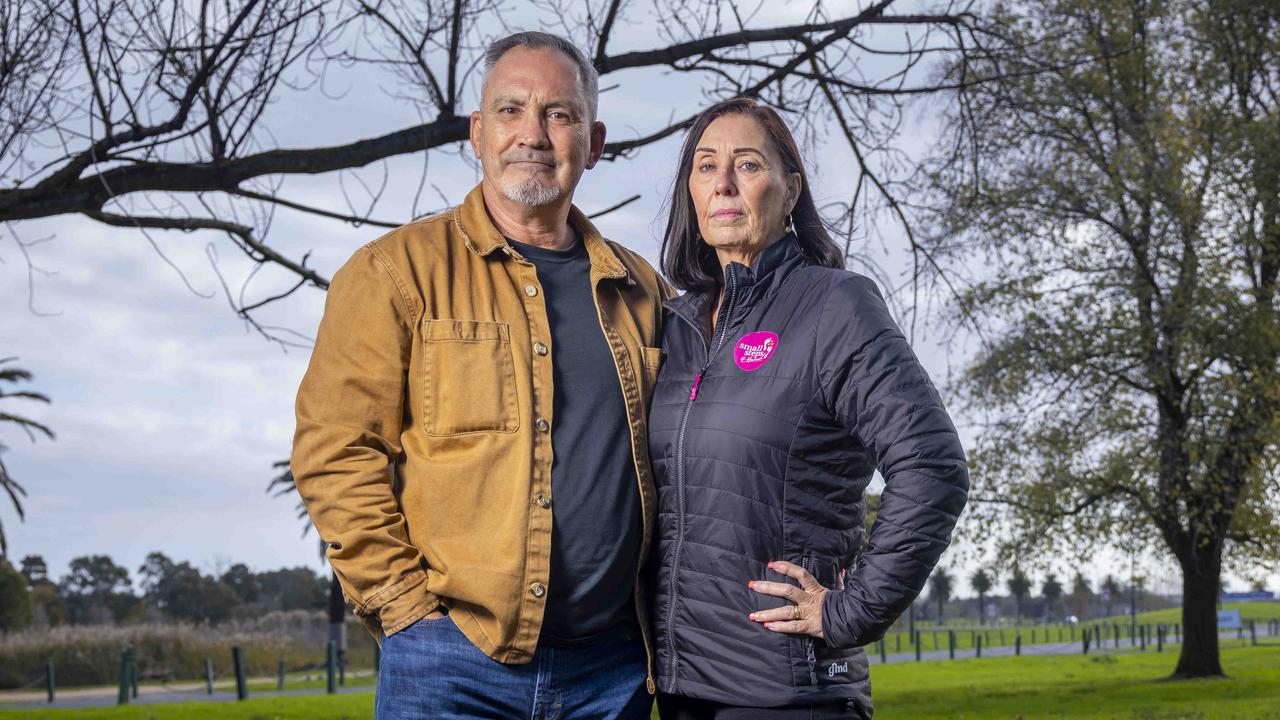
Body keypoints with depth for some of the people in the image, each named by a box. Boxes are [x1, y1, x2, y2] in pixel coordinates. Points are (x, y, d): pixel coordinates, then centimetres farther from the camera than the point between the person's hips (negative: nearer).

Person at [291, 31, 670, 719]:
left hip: (612, 665, 4)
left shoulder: (639, 290, 12)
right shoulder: (397, 271, 0)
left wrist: (664, 629, 9)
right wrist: (406, 605, -11)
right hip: (453, 660, -3)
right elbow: (336, 450, -6)